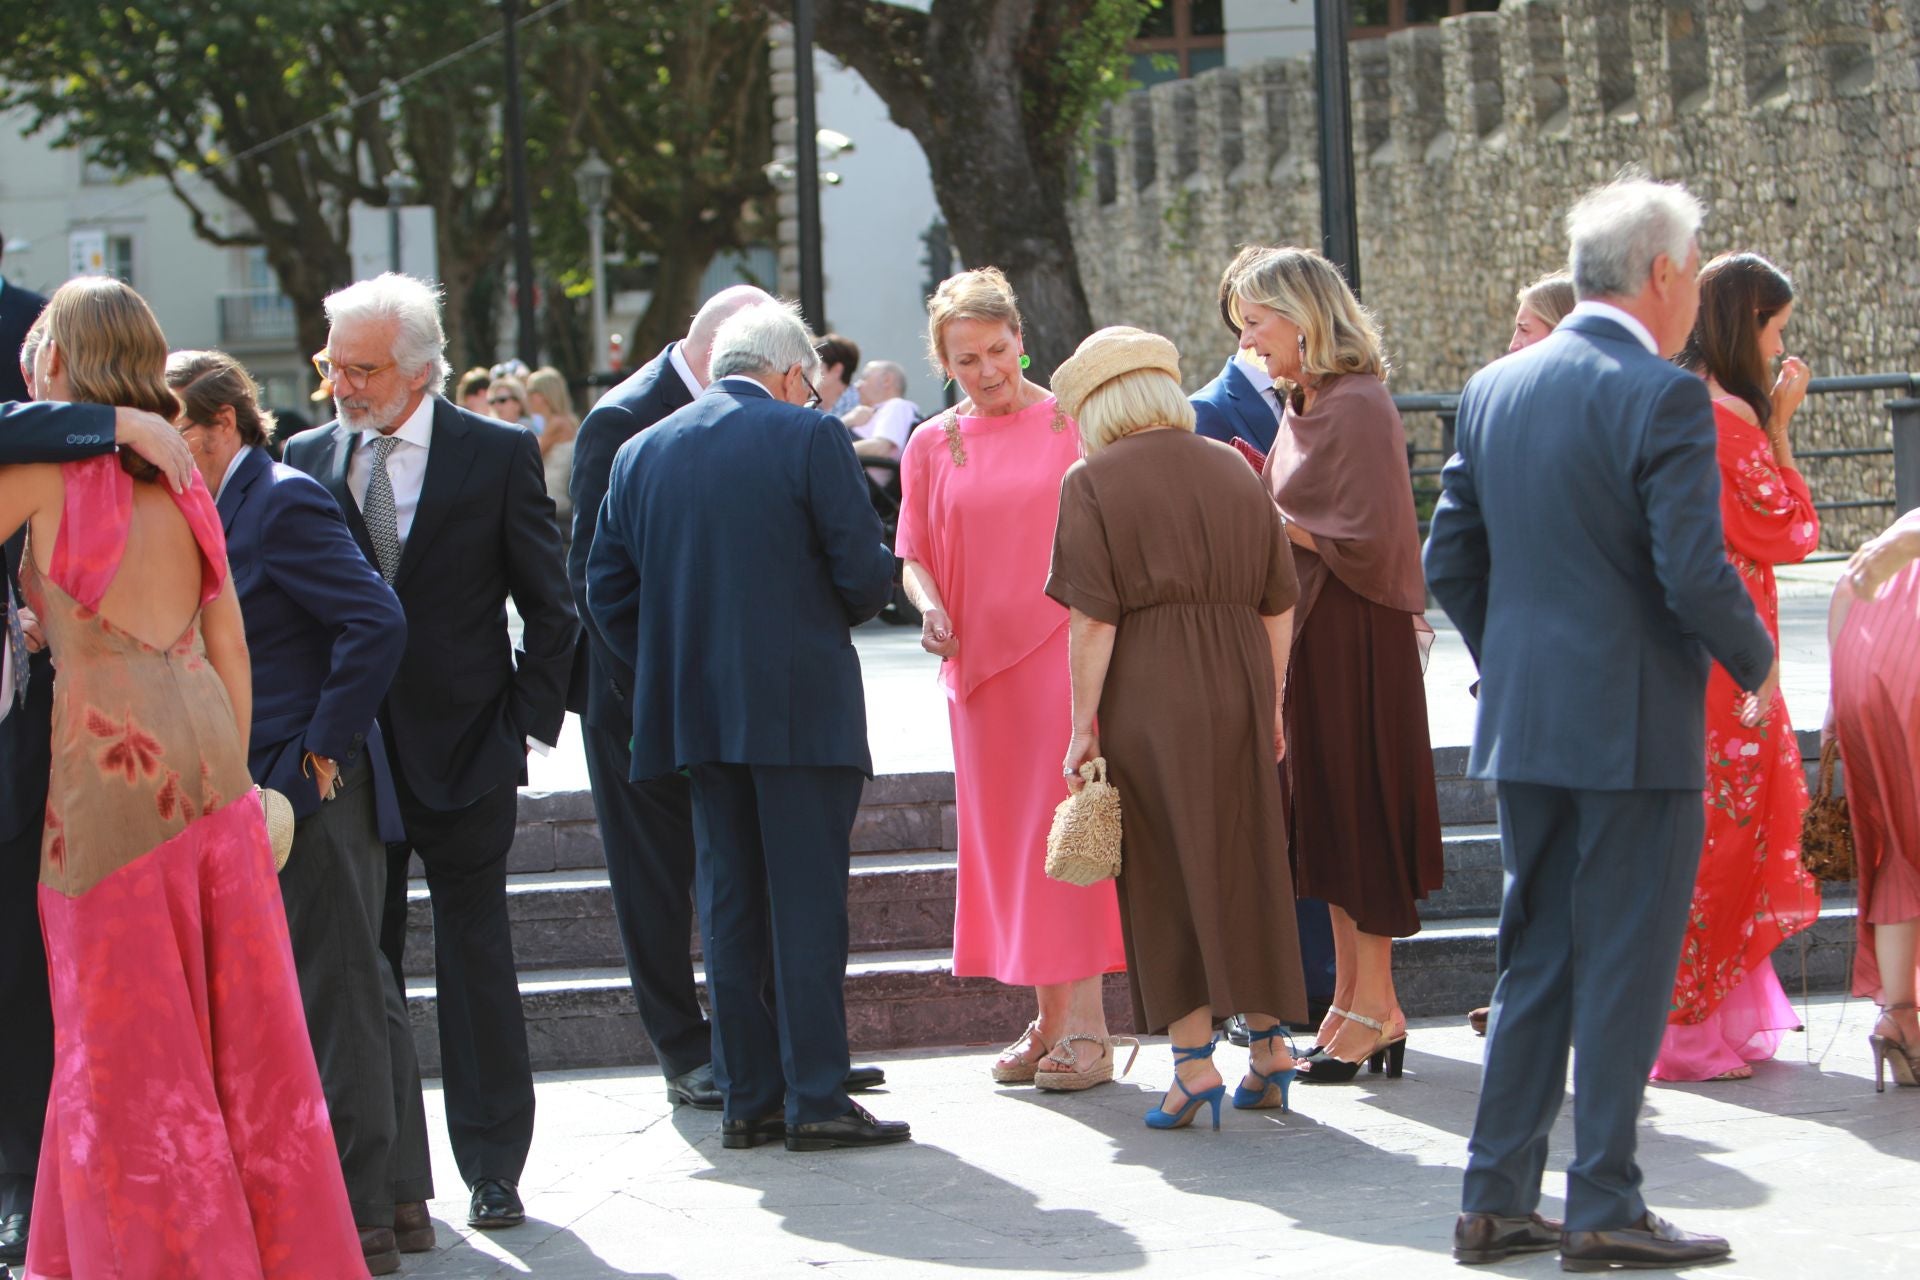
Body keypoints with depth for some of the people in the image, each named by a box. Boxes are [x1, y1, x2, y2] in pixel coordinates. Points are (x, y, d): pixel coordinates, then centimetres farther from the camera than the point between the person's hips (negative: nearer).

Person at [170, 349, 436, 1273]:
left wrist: (325, 746, -18)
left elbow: (377, 623, -21)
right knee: (357, 996, 15)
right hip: (265, 797, 10)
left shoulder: (283, 502, -15)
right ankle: (399, 1198, 23)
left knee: (337, 1001, -4)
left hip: (312, 794, -10)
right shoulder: (219, 511, 14)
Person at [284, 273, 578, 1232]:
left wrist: (527, 723, -6)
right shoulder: (307, 459, 5)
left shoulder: (498, 456, -3)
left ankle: (493, 1167, 11)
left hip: (463, 753, -3)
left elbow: (550, 606, 1)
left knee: (475, 958, 3)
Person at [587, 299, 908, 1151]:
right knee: (807, 903, -1)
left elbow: (607, 586, 9)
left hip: (695, 715, 5)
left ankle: (747, 1096, 12)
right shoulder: (809, 439, -7)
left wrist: (671, 671, 16)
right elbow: (867, 572, -10)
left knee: (729, 904, 10)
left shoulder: (640, 453, 9)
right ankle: (815, 1099, -1)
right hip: (801, 708, -5)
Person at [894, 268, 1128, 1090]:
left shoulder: (1073, 424, 1)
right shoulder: (931, 447, 10)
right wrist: (928, 606, -11)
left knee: (1063, 828, -8)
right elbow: (914, 555, 10)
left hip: (1064, 650, -4)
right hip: (979, 659, 4)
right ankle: (1048, 1018, 13)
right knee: (1006, 836, 5)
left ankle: (1086, 1023, -7)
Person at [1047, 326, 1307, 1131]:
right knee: (1248, 863, 14)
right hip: (1238, 691, 4)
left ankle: (1195, 1063, -1)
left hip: (1146, 700, -4)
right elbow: (1279, 604, 9)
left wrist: (1083, 724, -8)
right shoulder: (1235, 471, 9)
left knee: (1166, 876, 2)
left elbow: (1093, 619, -12)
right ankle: (1270, 1045, 16)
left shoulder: (1092, 482, -6)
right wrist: (1270, 702, 16)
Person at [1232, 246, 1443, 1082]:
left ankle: (1373, 1006, 3)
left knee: (1356, 808, -3)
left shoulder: (1358, 408, -15)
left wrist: (1268, 520, -13)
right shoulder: (1304, 409, 13)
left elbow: (1367, 538, -20)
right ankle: (1356, 999, 17)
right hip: (1307, 637, 9)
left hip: (1355, 639, -9)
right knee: (1325, 819, 11)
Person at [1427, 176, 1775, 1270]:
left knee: (1537, 961, 14)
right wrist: (1756, 659, -2)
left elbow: (1450, 561, 11)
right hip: (1636, 727, -7)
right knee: (1625, 966, 1)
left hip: (1524, 725, 7)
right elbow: (1694, 573, -19)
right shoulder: (1664, 398, -14)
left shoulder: (1495, 389, 8)